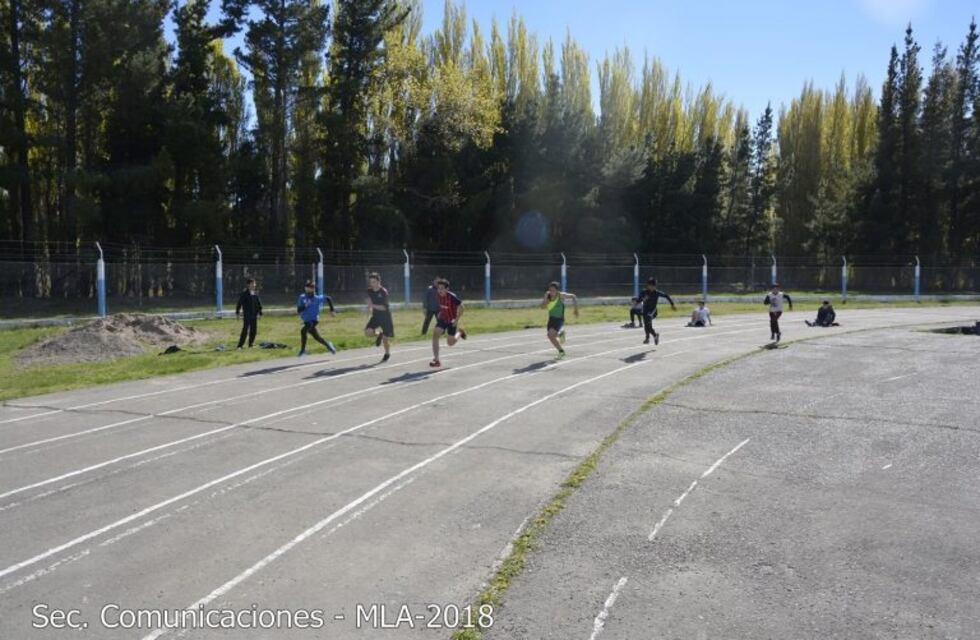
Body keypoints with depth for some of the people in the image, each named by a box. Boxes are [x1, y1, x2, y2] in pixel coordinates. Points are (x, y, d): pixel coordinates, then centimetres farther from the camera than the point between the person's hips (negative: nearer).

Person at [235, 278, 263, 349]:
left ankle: (250, 345, 20)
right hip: (247, 316, -6)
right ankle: (240, 346, -4)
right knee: (245, 331, -9)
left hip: (254, 316, 6)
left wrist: (260, 312, 14)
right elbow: (239, 303, -7)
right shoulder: (244, 293, -9)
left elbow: (259, 303, 16)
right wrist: (237, 312, -9)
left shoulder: (256, 293, 9)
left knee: (254, 331, 8)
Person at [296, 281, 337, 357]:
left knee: (303, 331, -27)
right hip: (306, 321, 4)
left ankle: (303, 350, -16)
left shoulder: (318, 298, -10)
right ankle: (328, 344, 40)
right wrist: (305, 306, -26)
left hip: (314, 320, -4)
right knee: (317, 337, 13)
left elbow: (328, 298, 8)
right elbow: (298, 310, -8)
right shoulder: (302, 298, -4)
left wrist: (332, 310, 7)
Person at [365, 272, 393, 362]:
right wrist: (370, 307, 6)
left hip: (385, 316, -5)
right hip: (375, 316, 5)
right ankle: (378, 334, 18)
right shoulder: (370, 291, -3)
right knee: (367, 332, -17)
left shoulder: (383, 292, -20)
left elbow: (384, 307, -23)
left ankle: (387, 354, 31)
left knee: (385, 338, 2)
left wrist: (373, 306, -31)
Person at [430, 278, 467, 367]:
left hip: (452, 321, -4)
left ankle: (459, 331, 37)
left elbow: (461, 307, -18)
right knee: (435, 335, -18)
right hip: (442, 319, 4)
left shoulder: (452, 297, -26)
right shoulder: (437, 296, -8)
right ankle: (436, 360, -14)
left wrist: (457, 319, -22)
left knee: (450, 343, 4)